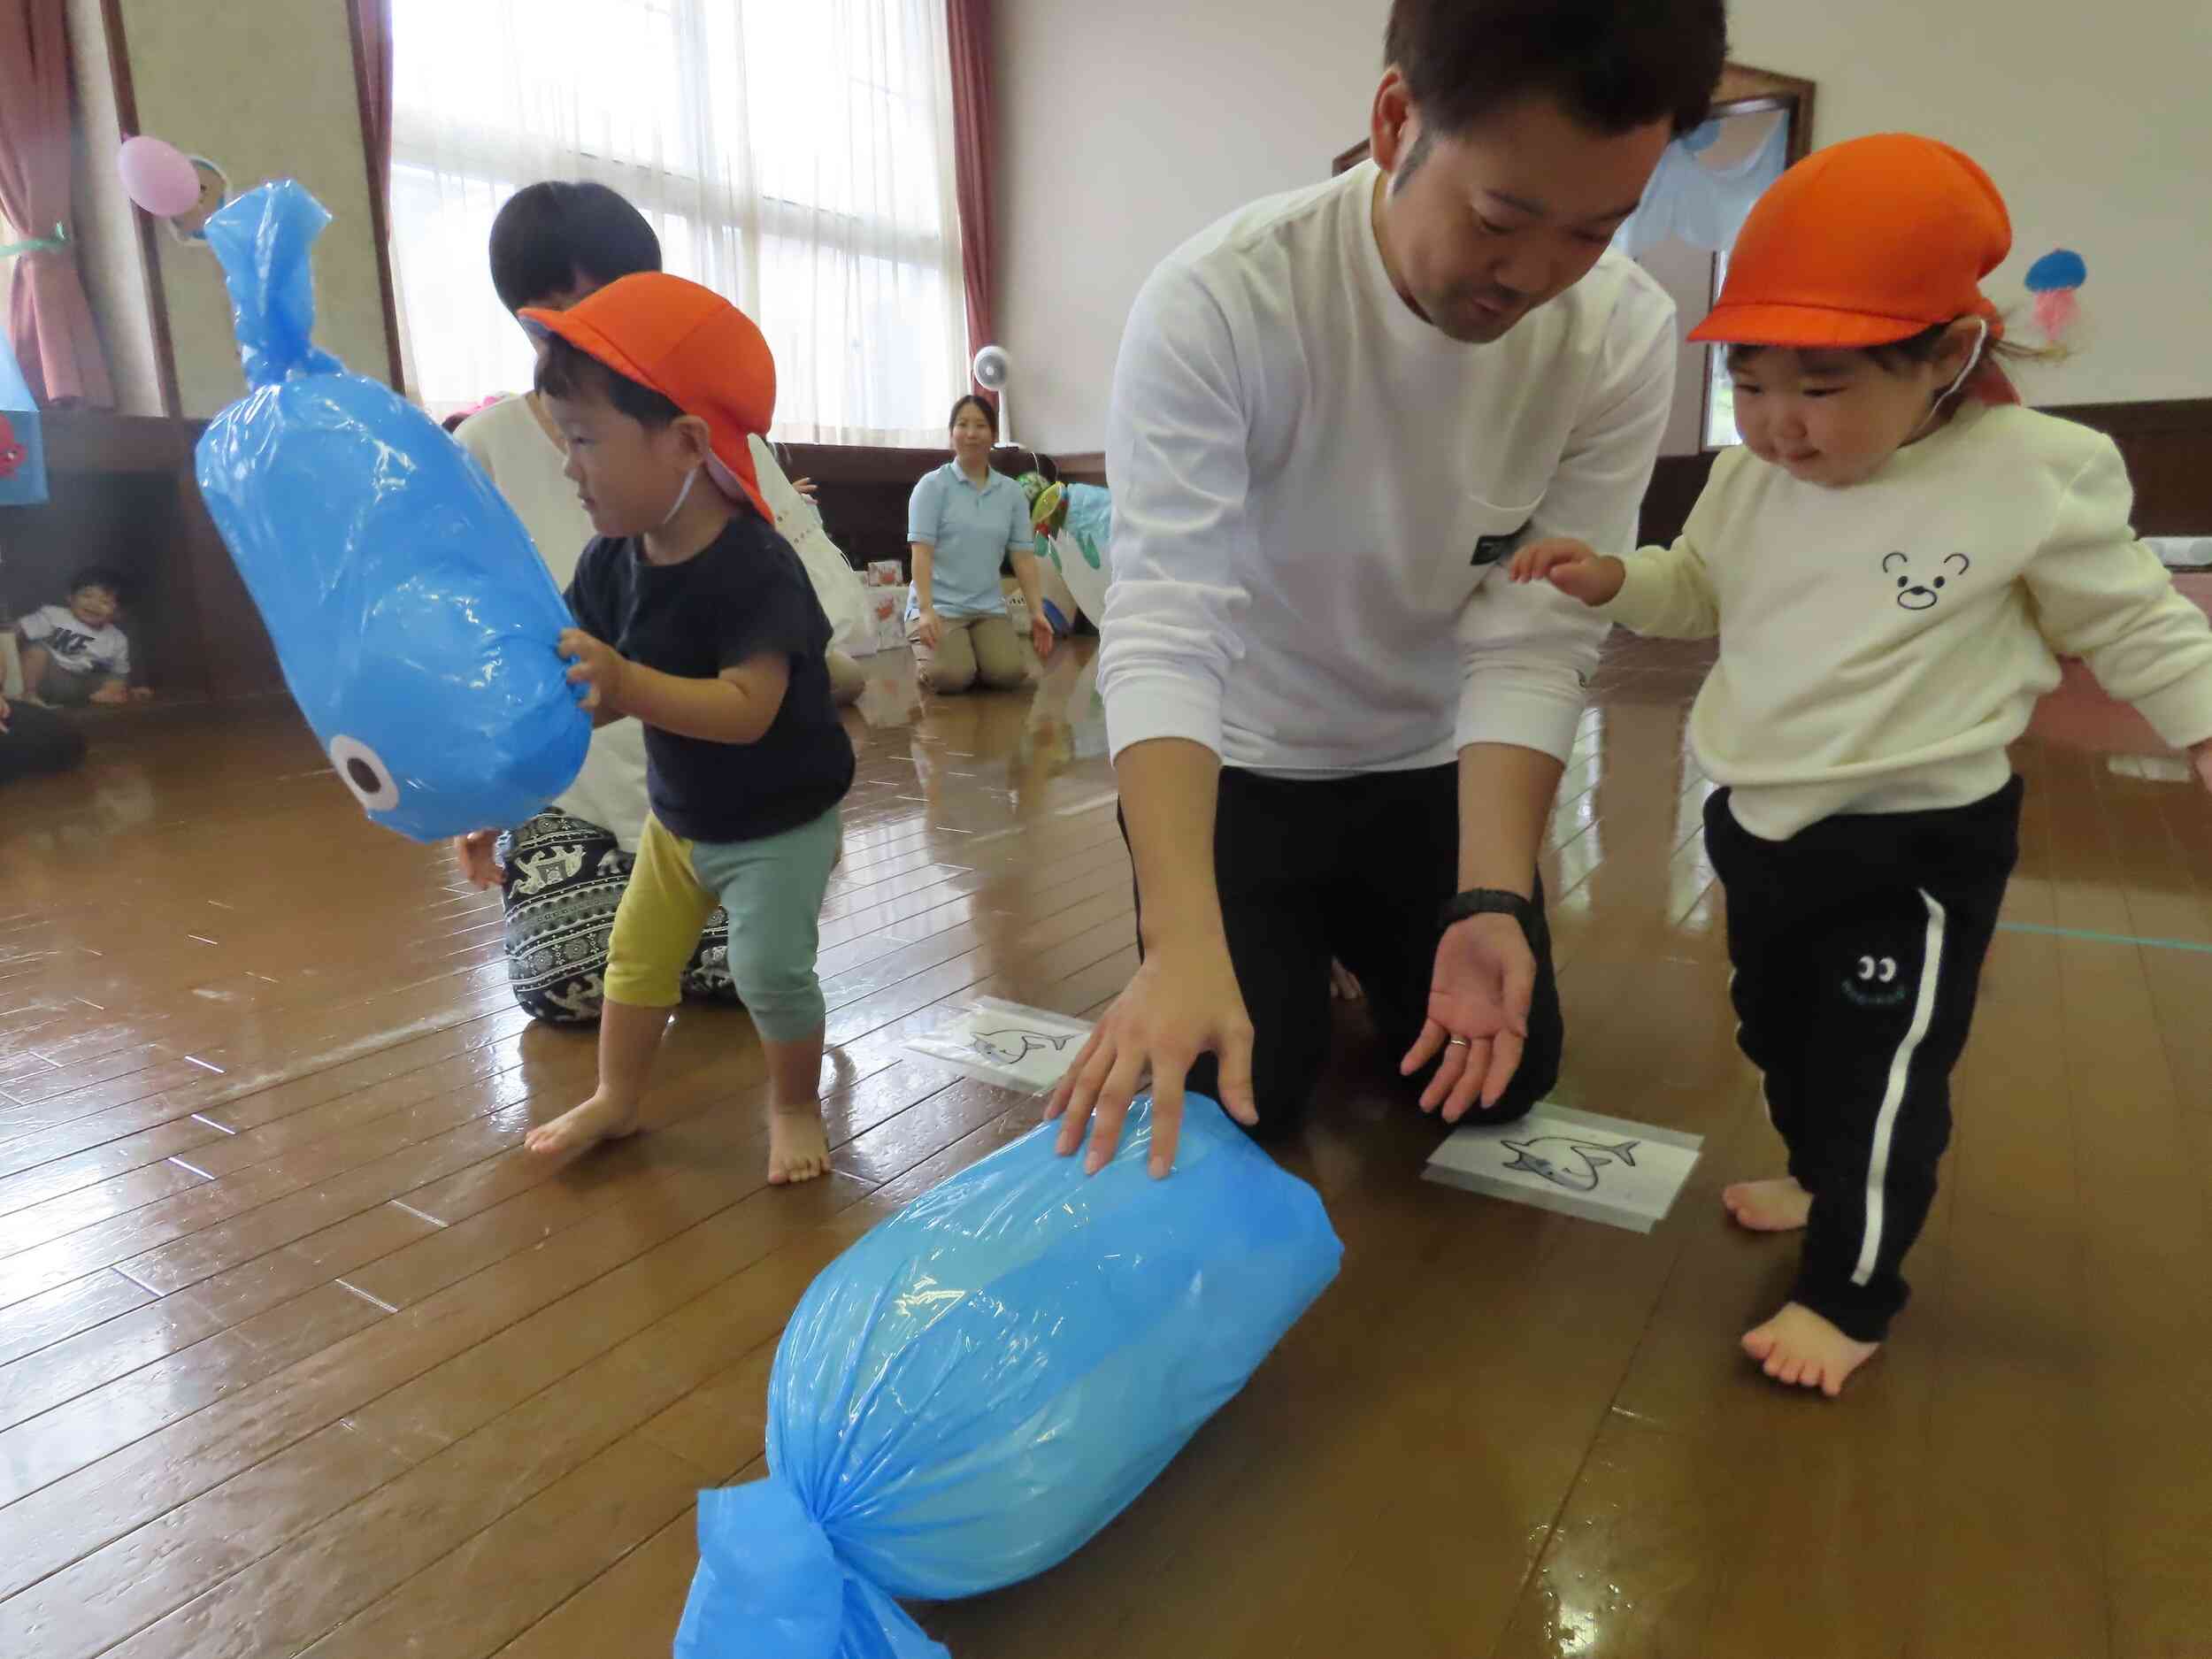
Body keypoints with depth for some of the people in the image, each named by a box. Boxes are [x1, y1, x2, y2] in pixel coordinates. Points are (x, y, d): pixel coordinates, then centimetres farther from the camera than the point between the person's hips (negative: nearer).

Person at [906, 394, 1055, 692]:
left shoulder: (1012, 492, 9)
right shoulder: (933, 486, -2)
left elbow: (1023, 556, 7)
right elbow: (921, 553, -10)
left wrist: (1037, 612, -3)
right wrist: (925, 610, -22)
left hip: (989, 608, 3)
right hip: (940, 605, -3)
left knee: (1008, 673, -23)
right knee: (952, 676, -27)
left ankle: (973, 650, 12)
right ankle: (926, 657, 10)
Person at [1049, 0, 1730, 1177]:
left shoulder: (1625, 338, -18)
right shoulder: (1218, 303, -28)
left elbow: (1537, 638, -20)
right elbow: (1162, 630, -35)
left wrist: (1492, 900, -32)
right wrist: (1184, 942, -46)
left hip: (1434, 763, 3)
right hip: (1236, 765, -2)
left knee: (1503, 1074, 8)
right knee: (1242, 1093, -2)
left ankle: (1363, 941, 38)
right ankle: (1302, 945, 31)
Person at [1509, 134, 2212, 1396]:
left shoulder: (2035, 476, -15)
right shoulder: (1750, 479, -2)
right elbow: (1700, 593, 13)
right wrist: (1615, 580, -4)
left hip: (1919, 843, -6)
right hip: (1762, 824, 6)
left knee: (1881, 1069, 1)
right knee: (1781, 1033, 23)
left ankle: (1850, 1294, 20)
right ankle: (1827, 1178, 49)